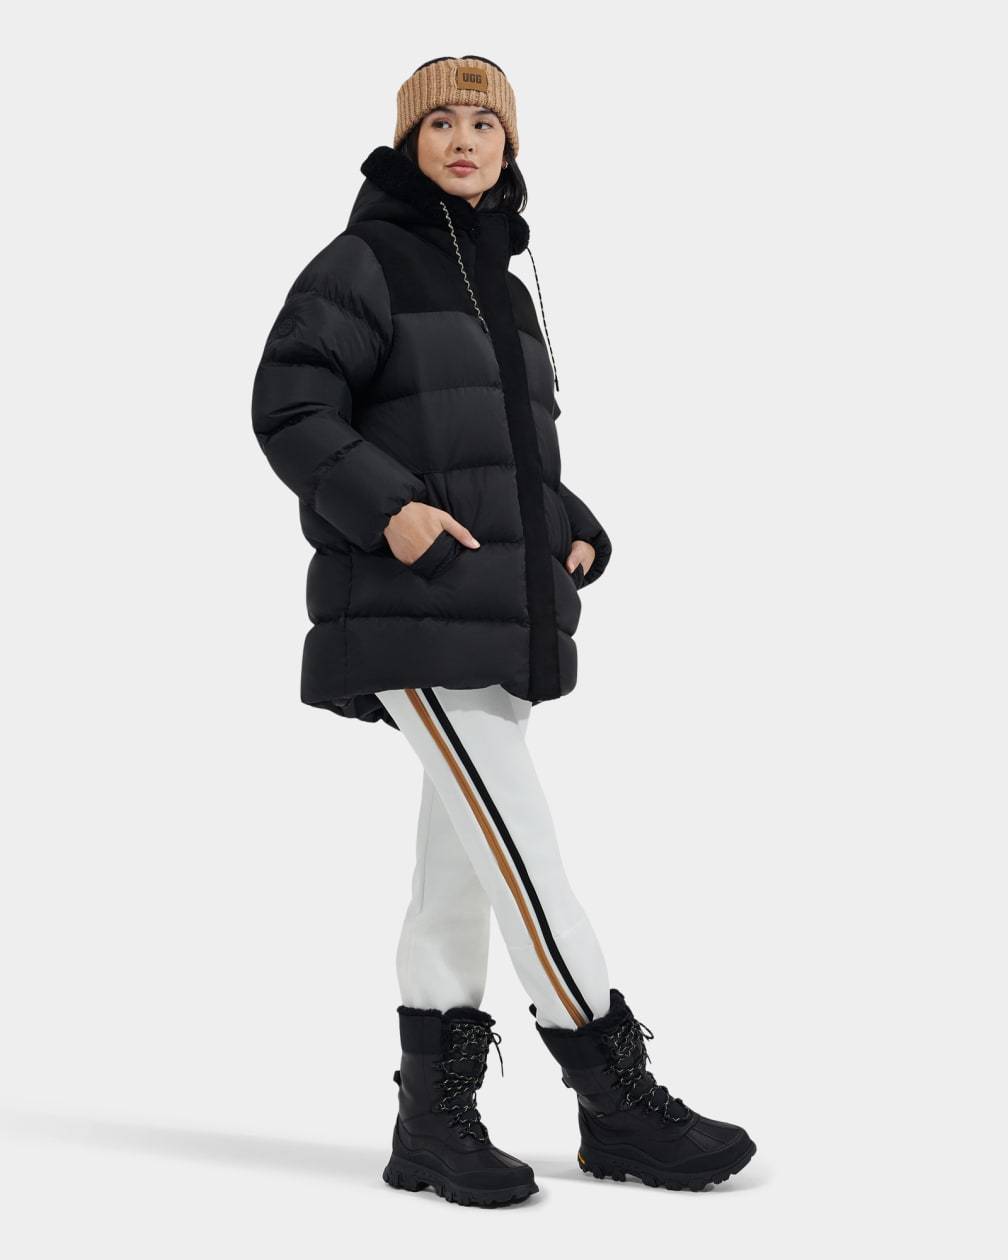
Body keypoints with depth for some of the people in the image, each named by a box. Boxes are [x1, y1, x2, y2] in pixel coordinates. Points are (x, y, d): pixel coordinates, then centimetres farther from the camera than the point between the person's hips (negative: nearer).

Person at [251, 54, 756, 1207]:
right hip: (409, 608, -8)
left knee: (459, 860, 8)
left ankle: (434, 1122, 14)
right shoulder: (364, 264, -2)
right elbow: (289, 408, -11)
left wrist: (575, 532, 7)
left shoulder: (506, 289, 20)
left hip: (499, 615, 8)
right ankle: (619, 1106, -4)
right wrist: (387, 504, -23)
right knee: (521, 845, -10)